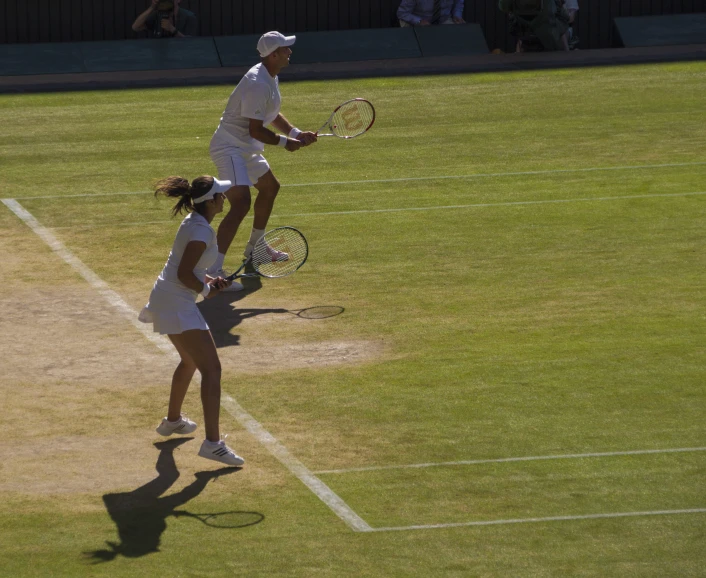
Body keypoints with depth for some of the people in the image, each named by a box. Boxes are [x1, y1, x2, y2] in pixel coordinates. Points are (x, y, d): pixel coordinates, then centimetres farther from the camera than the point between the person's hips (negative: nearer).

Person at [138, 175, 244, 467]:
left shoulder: (193, 222, 11)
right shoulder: (202, 231, -19)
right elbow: (184, 274, -22)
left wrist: (209, 280, 8)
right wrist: (207, 290, -7)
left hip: (166, 299, 11)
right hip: (177, 303, -11)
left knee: (190, 360, 31)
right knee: (211, 369, -14)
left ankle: (173, 420, 48)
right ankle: (212, 442, -22)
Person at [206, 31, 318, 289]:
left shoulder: (271, 79, 8)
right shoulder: (258, 84, -25)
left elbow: (272, 116, 21)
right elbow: (256, 130, -24)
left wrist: (297, 134, 6)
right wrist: (286, 142, -12)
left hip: (246, 148, 11)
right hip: (229, 147, -11)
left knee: (269, 187, 29)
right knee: (241, 202, -24)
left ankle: (254, 247, 48)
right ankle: (213, 270, -32)